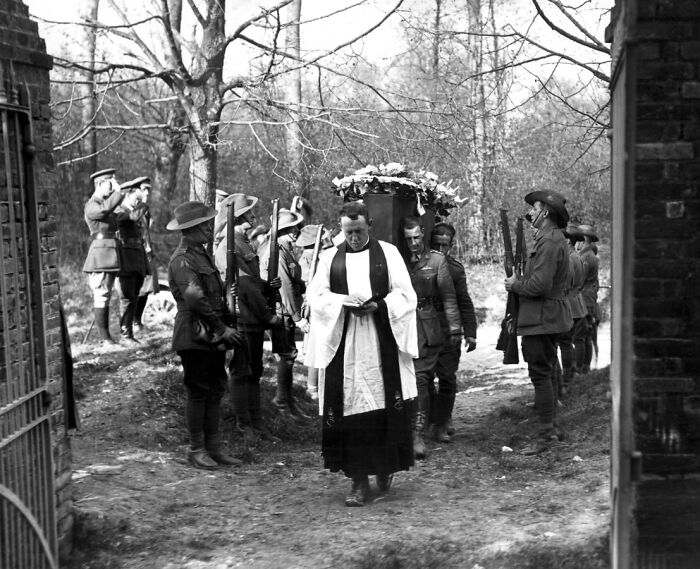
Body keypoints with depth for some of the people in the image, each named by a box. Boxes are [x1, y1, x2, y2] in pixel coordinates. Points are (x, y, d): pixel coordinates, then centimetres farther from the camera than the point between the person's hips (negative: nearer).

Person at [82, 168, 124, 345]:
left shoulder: (104, 203, 18)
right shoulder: (91, 206, -9)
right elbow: (106, 209, -29)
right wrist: (119, 192, -19)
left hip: (110, 256, 9)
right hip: (100, 256, -9)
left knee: (106, 296, 10)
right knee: (101, 295, -8)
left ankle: (106, 336, 14)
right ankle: (104, 338, -7)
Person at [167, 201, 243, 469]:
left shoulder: (202, 253, 16)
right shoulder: (182, 260, -15)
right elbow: (196, 299, -24)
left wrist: (222, 328, 13)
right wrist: (222, 328, -18)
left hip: (213, 336, 9)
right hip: (195, 336, -9)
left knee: (215, 390, 12)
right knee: (198, 392, -1)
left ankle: (214, 446, 20)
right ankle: (197, 449, 10)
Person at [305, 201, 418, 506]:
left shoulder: (388, 253, 7)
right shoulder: (330, 257, 11)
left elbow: (404, 294, 3)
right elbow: (315, 295, 4)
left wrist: (378, 305, -14)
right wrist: (344, 304, -13)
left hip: (381, 342, -1)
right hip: (343, 344, 1)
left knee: (386, 407, -2)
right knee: (348, 410, -2)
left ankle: (385, 466, 20)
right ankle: (358, 480, 4)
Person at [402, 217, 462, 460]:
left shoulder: (437, 260, 1)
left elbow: (448, 297, 1)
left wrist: (454, 329, -3)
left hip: (430, 329, -2)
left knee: (421, 378, -8)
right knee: (421, 379, 7)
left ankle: (418, 434, -8)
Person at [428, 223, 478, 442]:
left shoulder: (455, 268, 2)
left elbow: (464, 303, 4)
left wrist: (470, 332, -1)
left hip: (448, 333, 0)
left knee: (448, 379, 0)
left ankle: (442, 423, 13)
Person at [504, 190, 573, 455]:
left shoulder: (548, 241, -18)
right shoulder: (555, 239, 15)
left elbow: (539, 285, -26)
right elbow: (565, 281, 23)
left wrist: (515, 284, -8)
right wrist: (521, 281, 15)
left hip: (541, 318, -11)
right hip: (549, 315, 11)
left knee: (540, 374, -6)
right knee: (544, 373, 17)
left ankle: (545, 434, -1)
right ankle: (550, 426, 25)